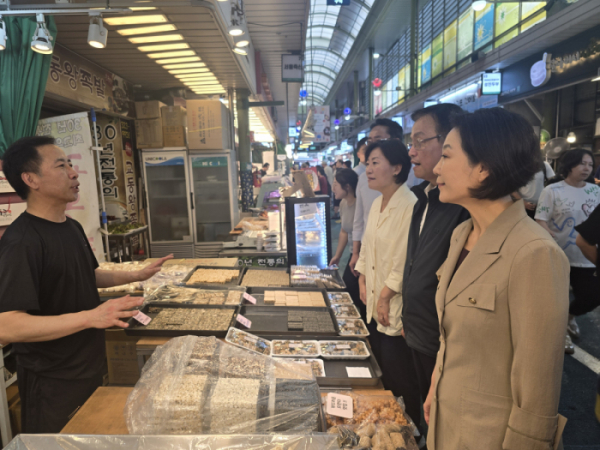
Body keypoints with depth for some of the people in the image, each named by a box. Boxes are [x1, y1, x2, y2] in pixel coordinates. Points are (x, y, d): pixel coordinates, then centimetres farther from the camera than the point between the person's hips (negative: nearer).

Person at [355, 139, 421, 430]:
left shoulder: (410, 206, -20)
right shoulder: (377, 204, 8)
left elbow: (405, 259, -21)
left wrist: (386, 296, -14)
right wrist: (363, 279, 8)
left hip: (395, 307, -8)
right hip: (375, 302, 8)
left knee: (398, 376, 6)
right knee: (380, 368, 20)